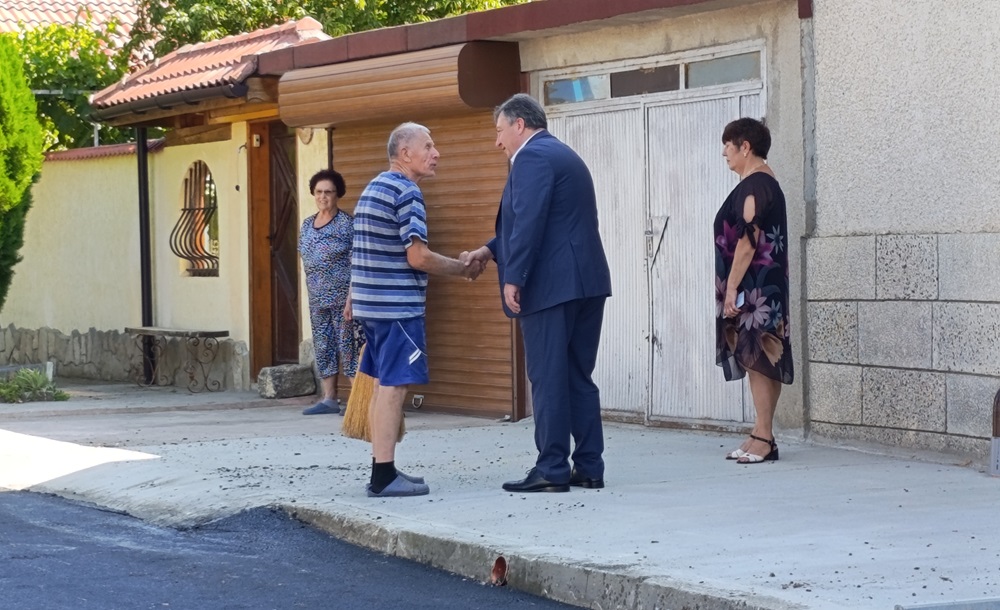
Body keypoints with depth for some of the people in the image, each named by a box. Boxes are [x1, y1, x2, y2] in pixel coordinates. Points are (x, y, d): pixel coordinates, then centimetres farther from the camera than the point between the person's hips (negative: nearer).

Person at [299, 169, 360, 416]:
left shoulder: (346, 224, -8)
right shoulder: (307, 225, 12)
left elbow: (356, 264, -12)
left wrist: (351, 298, -18)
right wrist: (312, 292, 12)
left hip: (342, 297, -7)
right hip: (317, 299, 7)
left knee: (348, 347, -7)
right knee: (323, 348, 9)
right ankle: (329, 399, 15)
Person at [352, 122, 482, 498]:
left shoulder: (372, 189, 16)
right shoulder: (407, 192, -13)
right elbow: (417, 257, -19)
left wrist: (353, 301, 26)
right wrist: (462, 268, -6)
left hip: (371, 304, 9)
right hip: (397, 307, -9)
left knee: (384, 385, 13)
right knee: (393, 386, -9)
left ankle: (383, 471, 16)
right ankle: (384, 476, -10)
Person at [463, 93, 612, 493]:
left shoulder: (532, 157, -9)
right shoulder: (564, 156, 23)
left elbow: (529, 222, -19)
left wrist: (513, 278, -18)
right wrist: (491, 250, 23)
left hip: (552, 285, -9)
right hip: (587, 282, 9)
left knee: (548, 380, -5)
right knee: (579, 377, 11)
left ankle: (551, 470, -4)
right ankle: (588, 467, 12)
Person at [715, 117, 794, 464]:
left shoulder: (754, 186, -14)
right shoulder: (766, 184, 18)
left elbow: (747, 241, -20)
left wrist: (732, 287, -20)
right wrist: (732, 287, 21)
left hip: (754, 289, -10)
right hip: (763, 288, 10)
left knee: (757, 358, -9)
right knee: (761, 359, 10)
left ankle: (763, 439, -9)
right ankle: (761, 435, 12)